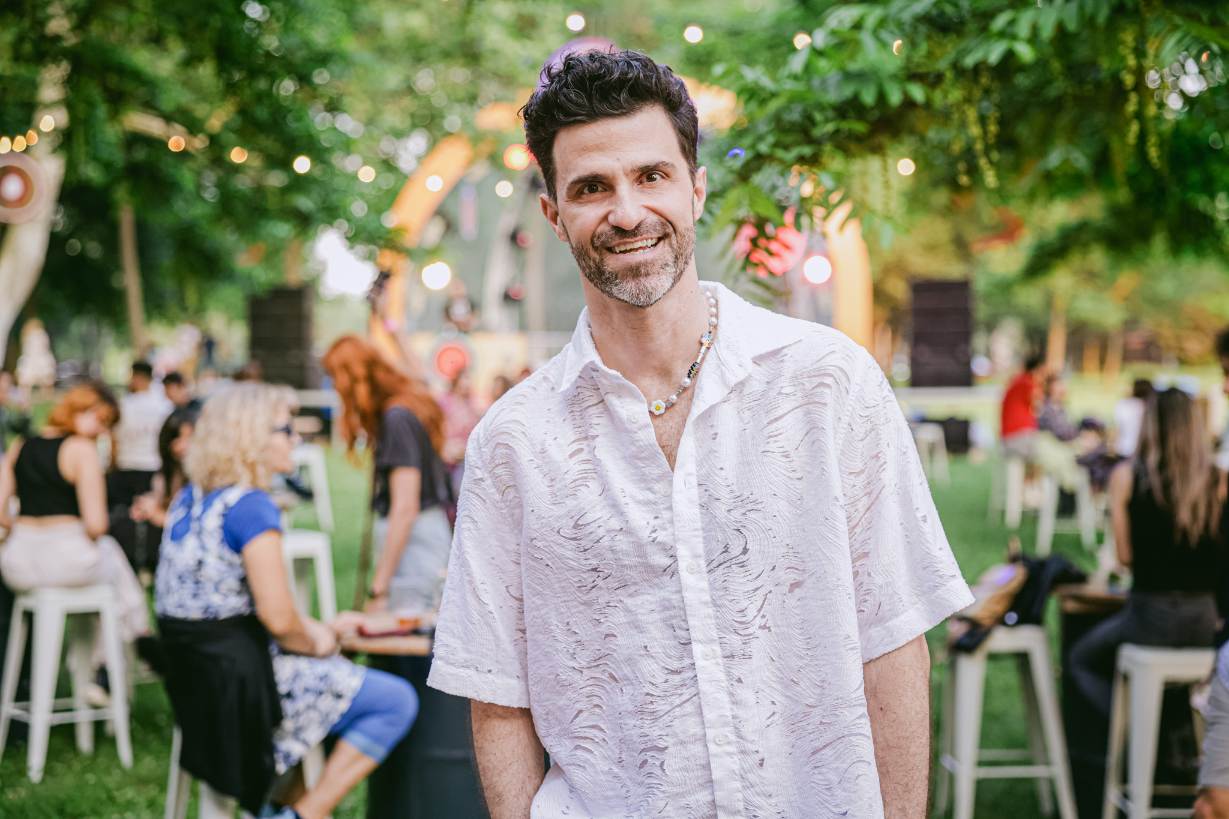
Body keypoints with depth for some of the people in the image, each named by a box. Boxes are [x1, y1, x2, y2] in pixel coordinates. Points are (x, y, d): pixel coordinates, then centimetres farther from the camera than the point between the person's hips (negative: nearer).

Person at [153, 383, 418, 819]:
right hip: (242, 679, -9)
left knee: (342, 675, 30)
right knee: (397, 701, -2)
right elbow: (278, 617, -23)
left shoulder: (189, 498, 10)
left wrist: (315, 628, 16)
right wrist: (315, 643, -1)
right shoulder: (250, 505, -17)